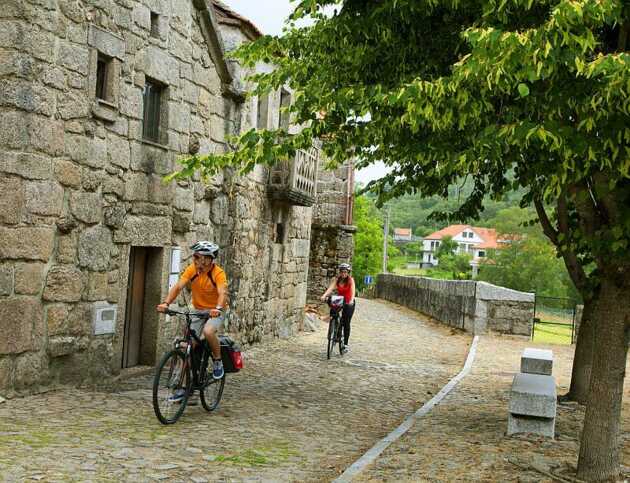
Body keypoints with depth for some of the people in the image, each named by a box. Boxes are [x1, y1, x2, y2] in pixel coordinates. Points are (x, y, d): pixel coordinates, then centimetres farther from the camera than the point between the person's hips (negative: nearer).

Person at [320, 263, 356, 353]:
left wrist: (351, 300, -46)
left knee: (346, 322, -7)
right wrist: (324, 295, -40)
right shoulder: (336, 279, -8)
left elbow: (352, 291, -27)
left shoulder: (350, 280, -14)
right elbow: (330, 288, -22)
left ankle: (346, 344, 0)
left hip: (349, 303, -3)